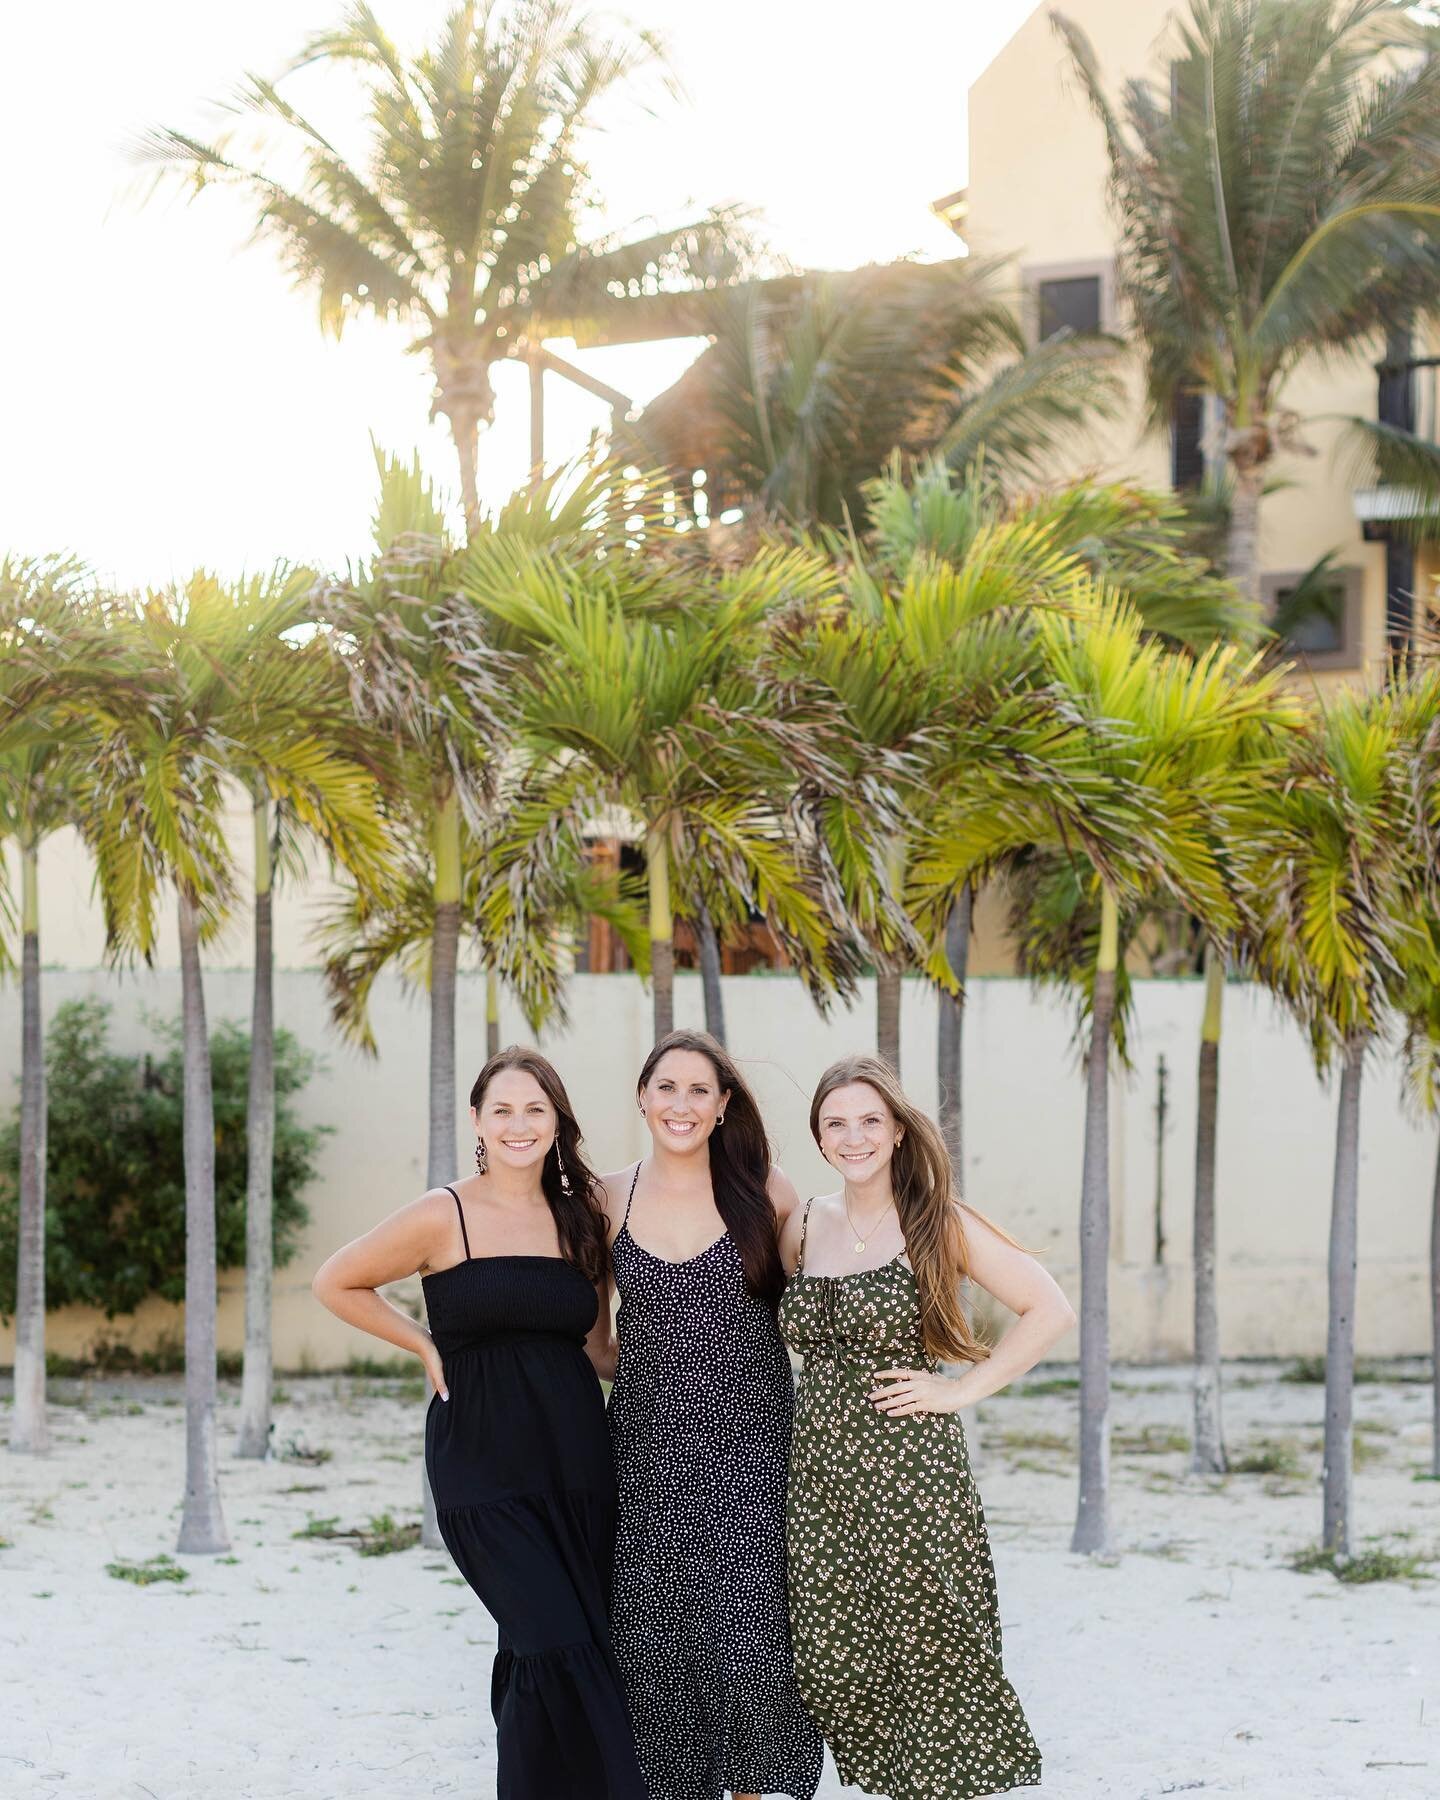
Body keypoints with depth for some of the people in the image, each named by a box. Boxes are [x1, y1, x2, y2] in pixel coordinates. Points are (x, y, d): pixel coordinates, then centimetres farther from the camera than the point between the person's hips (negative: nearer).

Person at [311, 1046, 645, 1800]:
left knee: (537, 1654, 6)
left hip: (576, 1456, 4)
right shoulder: (445, 1216, -5)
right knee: (557, 1649, -15)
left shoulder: (582, 1215, 9)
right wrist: (427, 1347, 2)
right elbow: (337, 1283, 5)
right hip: (482, 1462, -4)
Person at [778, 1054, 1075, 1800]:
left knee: (930, 1656, -3)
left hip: (911, 1469, -5)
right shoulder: (803, 1226, 9)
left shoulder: (937, 1222, -4)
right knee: (834, 1666, 5)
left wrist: (963, 1389, -9)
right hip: (819, 1477, 5)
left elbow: (1049, 1310, -5)